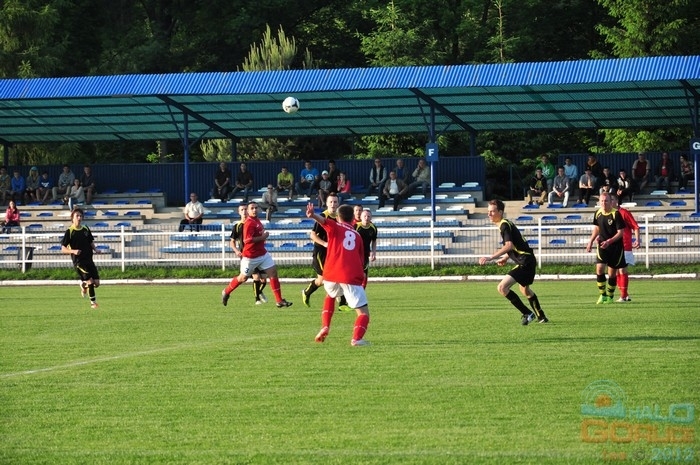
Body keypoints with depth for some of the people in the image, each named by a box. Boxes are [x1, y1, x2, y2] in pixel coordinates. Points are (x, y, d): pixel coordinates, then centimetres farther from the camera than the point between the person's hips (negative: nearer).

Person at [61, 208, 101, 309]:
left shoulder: (86, 229, 10)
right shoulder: (69, 232, -4)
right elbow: (63, 249, -3)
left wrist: (95, 249, 1)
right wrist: (73, 251, -21)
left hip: (89, 259, 5)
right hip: (78, 261, -5)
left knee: (96, 283, -1)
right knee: (90, 280, -17)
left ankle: (84, 285, 31)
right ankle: (93, 302, -2)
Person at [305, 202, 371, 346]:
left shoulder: (335, 227, 13)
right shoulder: (357, 235, 21)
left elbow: (324, 220, -10)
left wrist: (313, 215, -30)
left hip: (331, 275, 1)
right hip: (352, 277, -1)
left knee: (330, 296, 34)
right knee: (363, 312, 1)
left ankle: (325, 327, 19)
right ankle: (357, 338, -25)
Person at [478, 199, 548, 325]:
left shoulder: (504, 225, -16)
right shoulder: (505, 224, 15)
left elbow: (509, 245, -32)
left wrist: (491, 258, -36)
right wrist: (505, 258, 17)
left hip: (525, 262, -11)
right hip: (528, 261, 11)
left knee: (502, 287, -20)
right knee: (525, 290, 32)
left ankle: (527, 314, -12)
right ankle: (541, 317, 48)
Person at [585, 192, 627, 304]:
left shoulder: (616, 214, -15)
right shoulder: (598, 213, 1)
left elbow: (621, 232, -15)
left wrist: (609, 241, -26)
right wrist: (591, 241, 11)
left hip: (615, 246, -3)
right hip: (602, 245, 3)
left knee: (612, 272, 4)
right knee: (599, 268, -14)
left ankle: (610, 296, 20)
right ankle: (602, 295, -3)